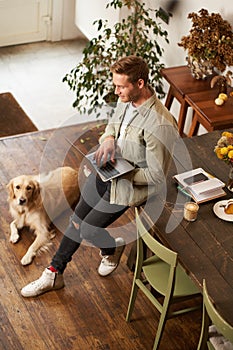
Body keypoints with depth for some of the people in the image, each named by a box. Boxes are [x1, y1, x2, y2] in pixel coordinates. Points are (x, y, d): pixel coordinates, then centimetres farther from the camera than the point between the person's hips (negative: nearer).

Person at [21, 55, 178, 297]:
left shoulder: (159, 125, -32)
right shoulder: (126, 98, -7)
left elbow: (157, 176, -23)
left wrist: (122, 174, -20)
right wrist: (109, 138, -6)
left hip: (132, 183, -7)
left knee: (88, 230, -5)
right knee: (77, 220, 8)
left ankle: (111, 249, 29)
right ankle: (54, 273, 22)